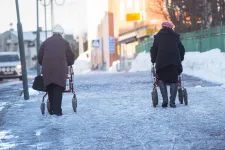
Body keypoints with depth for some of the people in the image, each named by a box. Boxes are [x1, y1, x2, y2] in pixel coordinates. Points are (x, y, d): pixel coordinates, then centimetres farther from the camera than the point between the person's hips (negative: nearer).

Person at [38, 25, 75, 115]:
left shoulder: (46, 42, 16)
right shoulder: (64, 42, 11)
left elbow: (40, 56, 16)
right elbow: (71, 57, 9)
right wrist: (69, 64, 28)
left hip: (47, 69, 2)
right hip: (60, 68, -2)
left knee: (50, 90, 10)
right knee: (58, 89, -4)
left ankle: (52, 110, 11)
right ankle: (57, 110, -11)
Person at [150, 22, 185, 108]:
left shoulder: (158, 37, 16)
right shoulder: (175, 36, 19)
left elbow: (153, 50, 14)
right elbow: (182, 49, 22)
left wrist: (153, 60, 26)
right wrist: (180, 59, 35)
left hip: (161, 61, -1)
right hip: (175, 61, 1)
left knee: (161, 80, 12)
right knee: (174, 80, 6)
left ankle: (165, 100, -3)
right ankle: (172, 102, -1)